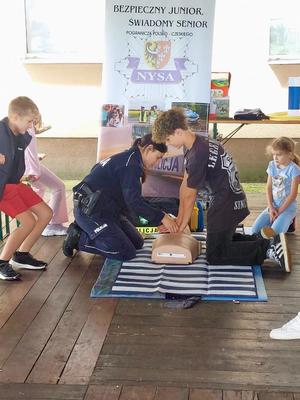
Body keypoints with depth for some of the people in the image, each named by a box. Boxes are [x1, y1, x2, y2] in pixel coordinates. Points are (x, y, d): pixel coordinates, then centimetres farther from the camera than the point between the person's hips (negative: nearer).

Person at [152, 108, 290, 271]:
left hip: (227, 205, -10)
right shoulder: (198, 143, 6)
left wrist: (181, 226, -1)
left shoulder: (198, 154, -25)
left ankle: (267, 249, -6)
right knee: (222, 239, 28)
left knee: (215, 256, 0)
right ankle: (260, 241, 16)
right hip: (232, 200, 10)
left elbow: (189, 195, -14)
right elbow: (185, 185, 8)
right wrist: (179, 219, 11)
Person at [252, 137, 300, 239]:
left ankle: (287, 220, 6)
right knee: (255, 230, -10)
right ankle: (279, 220, 12)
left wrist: (279, 211, -13)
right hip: (273, 206, 5)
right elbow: (269, 188, 2)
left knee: (275, 231, -28)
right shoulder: (272, 166, 2)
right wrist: (271, 208, -10)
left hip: (288, 207, -5)